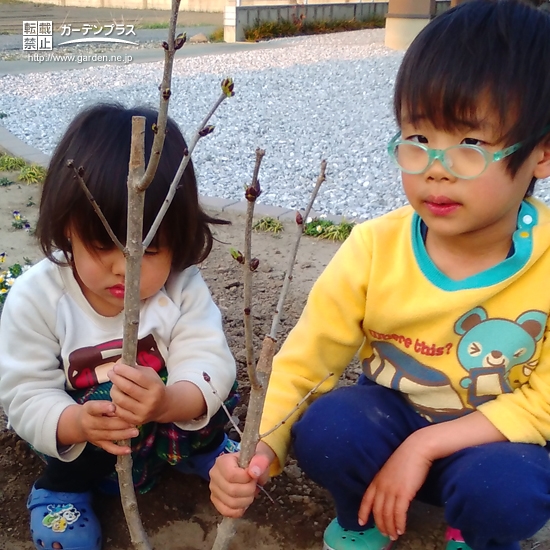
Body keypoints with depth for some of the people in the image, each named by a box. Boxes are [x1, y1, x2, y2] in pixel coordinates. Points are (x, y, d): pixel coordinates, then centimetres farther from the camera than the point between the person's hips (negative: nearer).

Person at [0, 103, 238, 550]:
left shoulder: (182, 286, -19)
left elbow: (208, 363, -28)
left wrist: (168, 401, -52)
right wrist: (78, 423, -44)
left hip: (171, 420, 3)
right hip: (79, 435, -2)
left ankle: (201, 448, 7)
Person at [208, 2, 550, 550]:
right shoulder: (374, 249, -18)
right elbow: (301, 364, -16)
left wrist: (424, 446, -25)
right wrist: (258, 452, -35)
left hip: (495, 443, 0)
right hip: (390, 419, 1)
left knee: (505, 489, -32)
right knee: (323, 427, -28)